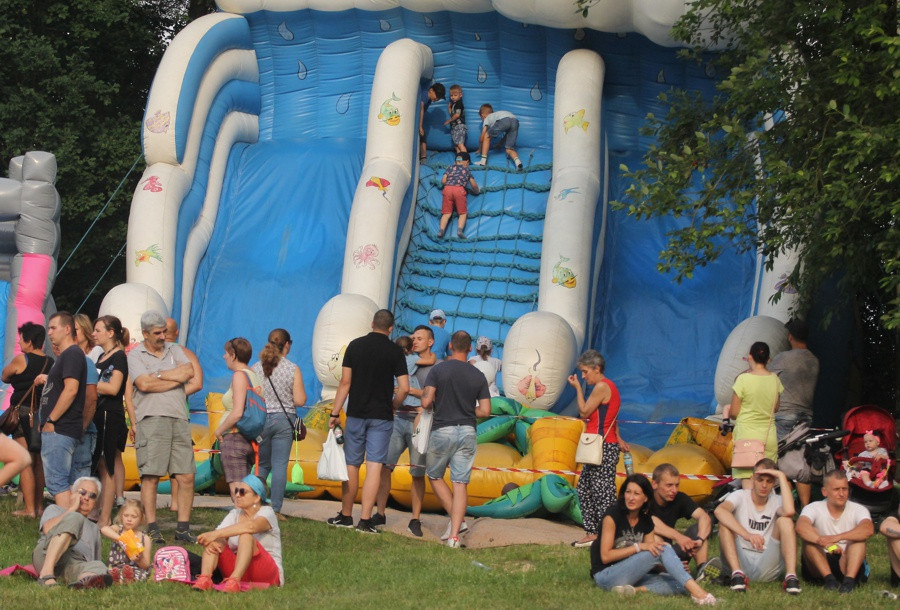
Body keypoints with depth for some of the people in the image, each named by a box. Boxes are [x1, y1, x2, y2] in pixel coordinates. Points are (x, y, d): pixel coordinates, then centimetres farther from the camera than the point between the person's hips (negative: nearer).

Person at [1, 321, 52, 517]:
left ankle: (29, 509, -7)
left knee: (25, 463, -5)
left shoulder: (21, 360, -10)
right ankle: (39, 506, 17)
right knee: (39, 463, 13)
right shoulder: (51, 362, 5)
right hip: (44, 416, 6)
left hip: (24, 414, -6)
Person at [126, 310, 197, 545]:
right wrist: (176, 379, 0)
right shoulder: (135, 355, 6)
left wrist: (158, 375, -3)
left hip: (179, 418, 4)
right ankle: (152, 528, -3)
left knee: (187, 476, -1)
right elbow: (144, 384, -10)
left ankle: (183, 528, 4)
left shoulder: (174, 350, 19)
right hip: (151, 418, -4)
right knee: (151, 475, -7)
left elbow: (189, 371, 0)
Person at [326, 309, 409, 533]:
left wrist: (335, 413, 4)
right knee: (374, 467, -3)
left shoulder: (355, 346, 1)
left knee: (351, 465, 11)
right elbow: (404, 388, -8)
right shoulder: (395, 351, -3)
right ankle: (365, 520, -8)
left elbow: (345, 382, -1)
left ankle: (345, 516, 17)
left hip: (356, 414, 2)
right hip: (381, 416, -2)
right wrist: (392, 408, 10)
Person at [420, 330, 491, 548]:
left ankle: (455, 519, 6)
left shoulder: (439, 370, -5)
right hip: (467, 432, 2)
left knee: (434, 475, 18)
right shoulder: (478, 376, 3)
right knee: (461, 483, 1)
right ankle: (454, 534, -7)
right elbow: (485, 411, 1)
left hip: (442, 430, -2)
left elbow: (426, 402, -12)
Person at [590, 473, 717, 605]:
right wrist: (638, 547, -22)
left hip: (631, 575, 7)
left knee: (679, 584, -16)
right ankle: (696, 591, -37)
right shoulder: (612, 515, -10)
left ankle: (637, 590, -29)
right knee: (662, 549, -24)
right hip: (605, 575, -7)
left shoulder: (646, 521, 8)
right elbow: (605, 556, -15)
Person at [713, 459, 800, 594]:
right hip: (740, 561, -1)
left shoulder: (776, 501, 6)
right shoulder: (740, 496, 3)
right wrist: (746, 534, -37)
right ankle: (737, 574, -34)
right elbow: (719, 510, -23)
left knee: (785, 520, -16)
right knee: (725, 520, -19)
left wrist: (782, 476, -13)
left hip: (767, 568, 1)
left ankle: (791, 577, -33)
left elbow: (789, 511, -22)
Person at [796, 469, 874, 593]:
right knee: (809, 537, -24)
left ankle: (849, 580, -39)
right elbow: (801, 527, -28)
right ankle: (829, 578, -34)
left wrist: (838, 537, -41)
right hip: (818, 566, 0)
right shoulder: (814, 508, -5)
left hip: (847, 562, 0)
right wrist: (824, 542, -45)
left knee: (859, 537, -24)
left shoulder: (858, 510, -3)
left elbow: (868, 529, -27)